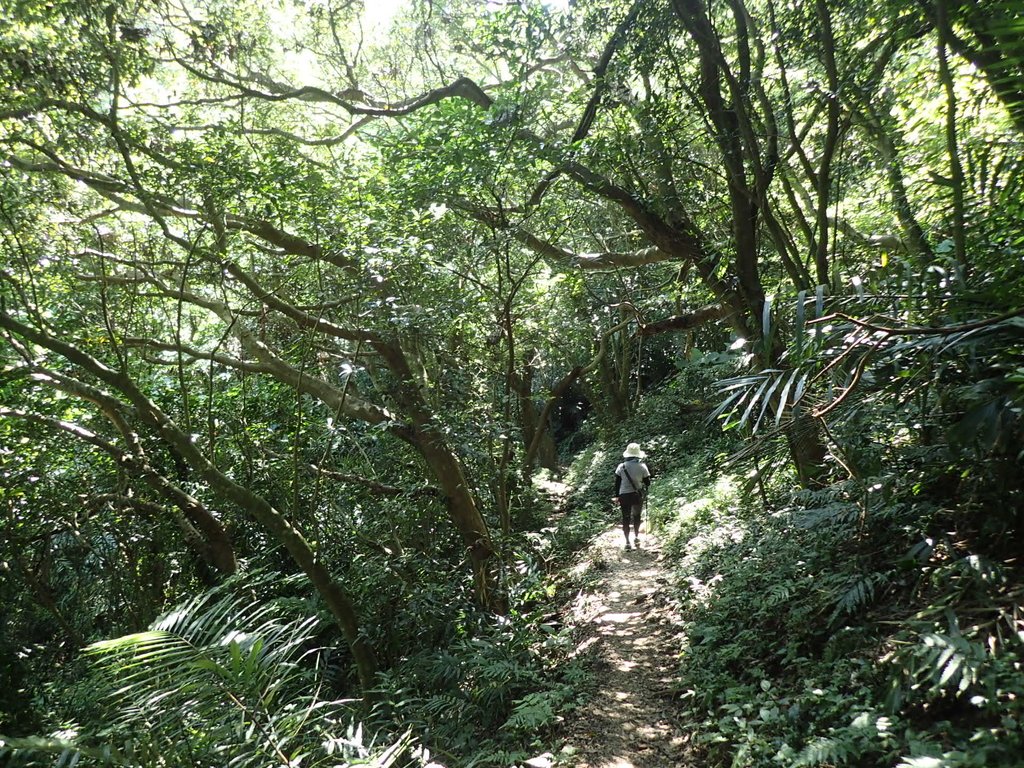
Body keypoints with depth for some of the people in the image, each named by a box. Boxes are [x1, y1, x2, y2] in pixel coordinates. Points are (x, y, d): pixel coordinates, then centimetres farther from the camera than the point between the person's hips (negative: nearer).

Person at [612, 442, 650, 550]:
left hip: (624, 496, 0)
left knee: (626, 518, 10)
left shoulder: (621, 467, -5)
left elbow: (617, 483, 0)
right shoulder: (642, 467, -8)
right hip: (638, 495, 0)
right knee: (636, 515, 24)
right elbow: (647, 483, -2)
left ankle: (627, 542, 9)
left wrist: (616, 496, 10)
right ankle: (636, 537, 18)